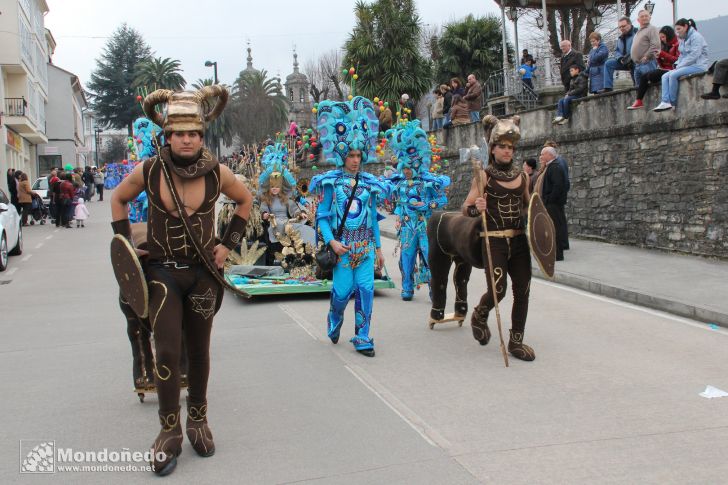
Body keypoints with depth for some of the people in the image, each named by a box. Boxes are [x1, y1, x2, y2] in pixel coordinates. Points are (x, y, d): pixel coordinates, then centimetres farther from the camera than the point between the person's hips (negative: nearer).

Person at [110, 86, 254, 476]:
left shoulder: (217, 173, -9)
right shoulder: (149, 171, -9)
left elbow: (245, 200, 10)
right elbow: (119, 199, 10)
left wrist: (228, 243, 3)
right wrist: (125, 244, 1)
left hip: (203, 272, 1)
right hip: (162, 271, -1)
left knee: (198, 351, 12)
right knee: (167, 351, -9)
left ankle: (198, 421, 30)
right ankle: (170, 432, 6)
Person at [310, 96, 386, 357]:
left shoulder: (369, 183, 9)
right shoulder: (331, 182, -1)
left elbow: (373, 218, 14)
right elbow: (322, 216, -2)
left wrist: (378, 248, 13)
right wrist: (331, 241, -15)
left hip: (365, 246, 3)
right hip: (341, 245, -3)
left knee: (366, 289, -5)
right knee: (343, 290, -2)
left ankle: (362, 337, 6)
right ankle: (334, 321, 32)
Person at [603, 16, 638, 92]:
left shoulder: (636, 33, -10)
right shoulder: (620, 38, 16)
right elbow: (616, 51, 16)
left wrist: (630, 58, -26)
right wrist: (620, 58, -5)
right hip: (624, 61, 7)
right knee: (608, 64, -6)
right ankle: (608, 88, -12)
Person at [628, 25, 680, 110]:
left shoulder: (677, 44, -8)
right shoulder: (664, 44, 17)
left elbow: (677, 59, -19)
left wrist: (662, 54, -20)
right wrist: (658, 57, -3)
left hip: (672, 69, -9)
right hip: (663, 69, 9)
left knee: (650, 76, -23)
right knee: (643, 77, -5)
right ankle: (638, 101, -10)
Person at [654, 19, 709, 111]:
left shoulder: (696, 36, -9)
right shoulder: (683, 39, 19)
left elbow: (694, 56, -18)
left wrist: (680, 66, -16)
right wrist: (677, 65, 1)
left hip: (698, 65, -9)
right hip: (688, 65, 9)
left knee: (673, 75, -27)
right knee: (665, 76, -9)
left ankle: (673, 103, -18)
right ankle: (665, 102, -24)